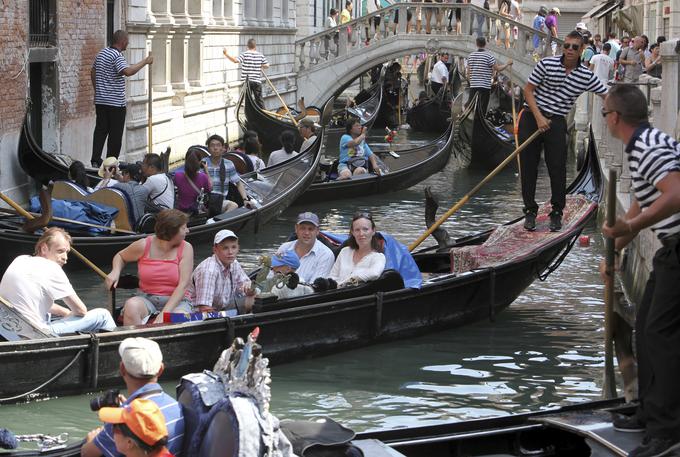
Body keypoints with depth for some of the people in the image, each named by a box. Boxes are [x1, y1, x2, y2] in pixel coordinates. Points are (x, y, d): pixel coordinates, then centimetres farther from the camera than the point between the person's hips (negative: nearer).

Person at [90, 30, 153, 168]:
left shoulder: (101, 53, 11)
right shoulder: (117, 56, -16)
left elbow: (93, 73, 20)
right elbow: (127, 71, -32)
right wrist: (145, 62, -23)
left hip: (100, 100, 8)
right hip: (116, 102, -8)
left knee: (100, 130, 10)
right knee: (115, 134, 1)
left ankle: (95, 160, 3)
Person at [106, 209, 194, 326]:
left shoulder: (185, 249, -2)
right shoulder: (144, 246, 0)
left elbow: (183, 285, -11)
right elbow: (120, 256, 21)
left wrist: (165, 313, -24)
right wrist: (115, 271, -4)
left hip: (176, 301, -1)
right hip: (147, 299, 1)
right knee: (131, 305, -34)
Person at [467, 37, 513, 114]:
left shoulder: (471, 56, 7)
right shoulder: (489, 56, -9)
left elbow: (468, 72, 12)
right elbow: (498, 68, -8)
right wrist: (507, 64, 7)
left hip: (473, 85, 5)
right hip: (485, 86, -5)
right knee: (482, 108, -3)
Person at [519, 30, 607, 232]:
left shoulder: (586, 77, -2)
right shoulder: (547, 64, -6)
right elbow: (528, 90, -4)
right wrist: (539, 117, -12)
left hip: (556, 122, 1)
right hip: (532, 117, -1)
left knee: (558, 168, -5)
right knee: (528, 166, 1)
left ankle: (557, 213, 8)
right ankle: (530, 211, 13)